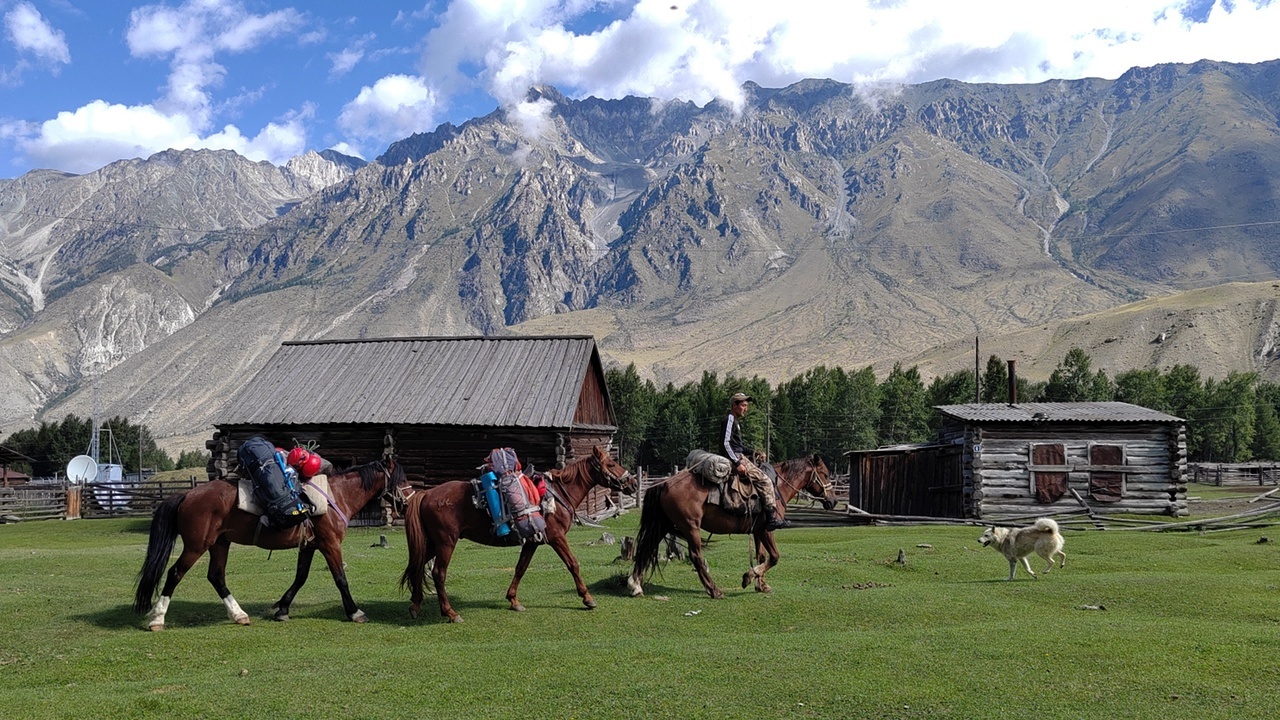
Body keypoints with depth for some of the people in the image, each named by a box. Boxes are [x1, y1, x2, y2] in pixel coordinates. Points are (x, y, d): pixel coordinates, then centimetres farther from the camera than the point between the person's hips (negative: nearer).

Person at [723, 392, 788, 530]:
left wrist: (753, 453, 13)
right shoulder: (729, 420, -10)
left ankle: (776, 515, 12)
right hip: (735, 458, -11)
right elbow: (726, 443, -19)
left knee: (767, 480, 11)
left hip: (739, 457, 11)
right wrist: (737, 463, -23)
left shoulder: (735, 422, 21)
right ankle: (772, 517, -17)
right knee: (764, 480, -16)